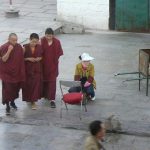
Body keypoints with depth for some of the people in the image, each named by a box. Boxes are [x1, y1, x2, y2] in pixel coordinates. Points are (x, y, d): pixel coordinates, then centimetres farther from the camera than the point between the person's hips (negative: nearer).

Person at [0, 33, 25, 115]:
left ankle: (12, 101, 37)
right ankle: (7, 106, 3)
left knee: (16, 88, 15)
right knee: (7, 89, -6)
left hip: (17, 72, 4)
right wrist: (9, 50, -29)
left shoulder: (19, 47, -2)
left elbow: (21, 59, 6)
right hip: (7, 72, -4)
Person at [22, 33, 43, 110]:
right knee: (27, 84, 8)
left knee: (36, 84, -1)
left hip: (37, 69, 1)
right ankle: (28, 98, 32)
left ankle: (33, 101, 6)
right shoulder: (25, 47, -9)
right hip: (27, 68, -1)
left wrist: (39, 58, -11)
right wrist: (28, 58, -19)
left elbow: (42, 56, 10)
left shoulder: (39, 47, -4)